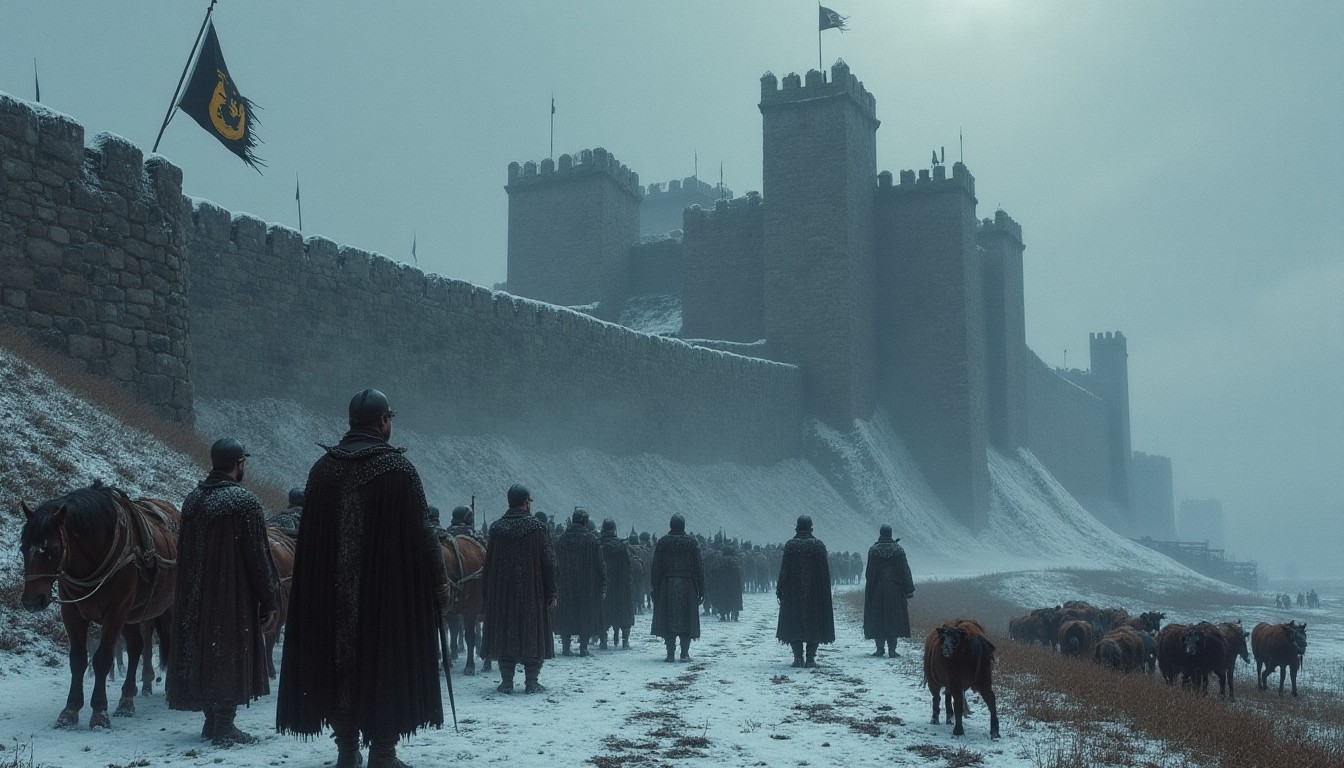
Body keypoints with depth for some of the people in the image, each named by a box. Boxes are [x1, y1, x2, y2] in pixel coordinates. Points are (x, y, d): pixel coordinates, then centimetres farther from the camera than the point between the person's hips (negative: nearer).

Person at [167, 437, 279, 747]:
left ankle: (212, 720, 24)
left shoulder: (193, 499, 8)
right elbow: (258, 556, -14)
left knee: (203, 651, 14)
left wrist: (192, 590, 21)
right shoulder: (245, 502, -13)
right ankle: (224, 727, 3)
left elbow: (184, 552, 14)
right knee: (230, 655, 1)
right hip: (234, 596, -7)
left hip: (195, 597, 7)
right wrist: (269, 600, -7)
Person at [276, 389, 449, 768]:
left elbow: (309, 535, 11)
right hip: (391, 589, -4)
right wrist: (438, 579, -1)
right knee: (387, 664, 4)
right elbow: (421, 531, -10)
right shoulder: (398, 467, -9)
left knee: (340, 662, 12)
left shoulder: (323, 468, 5)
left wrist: (318, 586, 19)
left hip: (331, 593, 4)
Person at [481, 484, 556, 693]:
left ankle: (506, 681, 7)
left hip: (501, 593, 3)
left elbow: (488, 563, 7)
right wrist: (551, 593, -2)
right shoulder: (539, 528, -6)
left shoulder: (496, 528, 3)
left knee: (504, 634, 8)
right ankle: (532, 682, 4)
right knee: (532, 634, 4)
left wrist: (488, 594, 13)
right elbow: (548, 563, -7)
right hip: (532, 592, -2)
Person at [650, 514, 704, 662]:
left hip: (667, 586, 0)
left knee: (668, 620, 4)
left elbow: (656, 568, 0)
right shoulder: (692, 543, 0)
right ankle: (685, 654, 2)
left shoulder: (663, 542, 0)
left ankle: (671, 654, 1)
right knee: (687, 620, 5)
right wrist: (701, 589, 4)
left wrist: (655, 588, 6)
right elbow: (699, 568, 0)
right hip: (687, 587, 0)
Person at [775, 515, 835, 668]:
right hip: (815, 592, 1)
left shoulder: (790, 545, -5)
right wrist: (825, 592, 7)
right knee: (814, 624, 7)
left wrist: (780, 590, 2)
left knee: (794, 624, 6)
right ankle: (810, 658, 3)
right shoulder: (819, 545, -1)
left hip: (793, 593, -1)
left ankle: (798, 657, 1)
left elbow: (784, 570, -5)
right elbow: (825, 572, 0)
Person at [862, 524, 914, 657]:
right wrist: (909, 590, 1)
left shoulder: (873, 550, -4)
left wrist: (869, 589, 9)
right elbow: (905, 570, -3)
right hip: (895, 590, 0)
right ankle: (892, 649, 0)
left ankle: (880, 648, 8)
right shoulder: (898, 550, -3)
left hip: (877, 590, 0)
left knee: (877, 618, 8)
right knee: (893, 619, 4)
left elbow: (869, 573, -1)